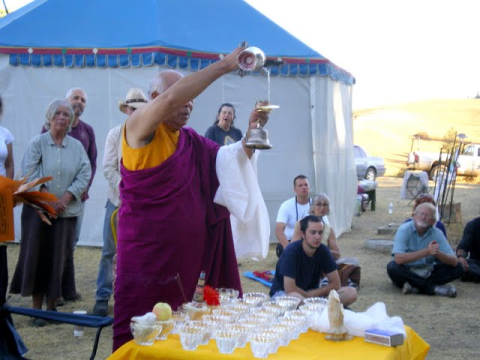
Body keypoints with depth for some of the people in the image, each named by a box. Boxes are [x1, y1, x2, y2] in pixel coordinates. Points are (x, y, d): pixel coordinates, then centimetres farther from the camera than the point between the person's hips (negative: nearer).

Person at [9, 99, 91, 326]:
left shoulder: (76, 146, 6)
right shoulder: (37, 143, 0)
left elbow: (84, 174, 0)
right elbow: (29, 172, -8)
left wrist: (65, 199, -12)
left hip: (66, 211, 2)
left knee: (59, 258, 4)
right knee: (37, 256, -1)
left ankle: (51, 306, 17)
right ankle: (36, 309, 8)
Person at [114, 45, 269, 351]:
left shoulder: (192, 141, 12)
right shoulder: (139, 128, -8)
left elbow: (234, 160, 13)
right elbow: (170, 99, -26)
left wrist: (251, 134, -6)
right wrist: (224, 66, -24)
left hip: (188, 255, 6)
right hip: (146, 255, -6)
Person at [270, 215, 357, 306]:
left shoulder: (323, 250, -6)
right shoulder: (291, 251, -21)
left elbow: (335, 284, -3)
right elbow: (290, 289, -27)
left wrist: (311, 294, -12)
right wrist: (310, 297, -13)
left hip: (312, 293, 6)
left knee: (351, 293, -14)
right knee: (294, 297, -43)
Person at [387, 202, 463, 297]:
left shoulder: (437, 233, -6)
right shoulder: (404, 230, -16)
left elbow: (454, 261, -13)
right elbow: (398, 259, -31)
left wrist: (438, 253, -34)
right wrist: (426, 251, -36)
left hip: (427, 272, 4)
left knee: (457, 268, -13)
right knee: (392, 267, -34)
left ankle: (416, 287, -24)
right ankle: (434, 288, -26)